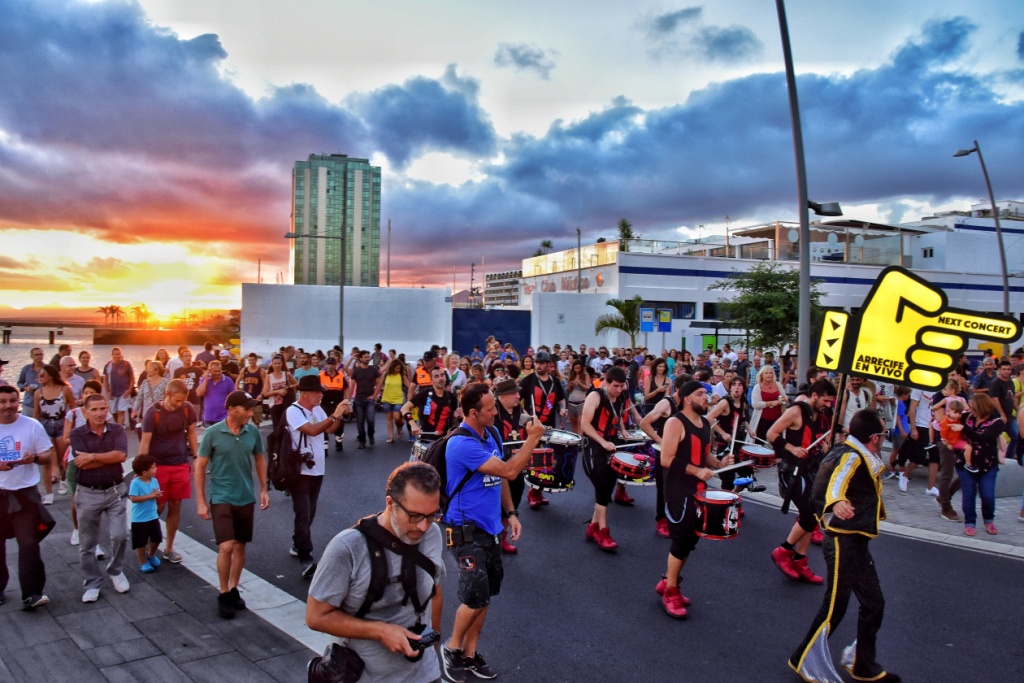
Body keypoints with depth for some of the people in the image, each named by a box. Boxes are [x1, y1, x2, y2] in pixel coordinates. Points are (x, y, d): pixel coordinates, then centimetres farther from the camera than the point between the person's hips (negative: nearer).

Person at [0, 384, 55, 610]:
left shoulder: (32, 426, -4)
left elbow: (49, 455, 2)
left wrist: (35, 458, -21)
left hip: (25, 492, -1)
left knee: (29, 544, -5)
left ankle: (31, 594, -1)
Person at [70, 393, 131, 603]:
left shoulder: (117, 430, -3)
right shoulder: (77, 434, -7)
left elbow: (121, 455, -19)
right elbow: (83, 463, -18)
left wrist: (93, 456, -19)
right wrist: (110, 457, -14)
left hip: (115, 491, 1)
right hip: (88, 493, 0)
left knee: (120, 535, -2)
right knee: (87, 542, 8)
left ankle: (115, 571, 24)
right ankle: (92, 583, 23)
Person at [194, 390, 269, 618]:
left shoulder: (252, 432, -4)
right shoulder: (212, 433, -13)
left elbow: (259, 459, 11)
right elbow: (200, 467, -6)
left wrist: (264, 490, 8)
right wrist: (200, 502, -7)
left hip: (246, 498, 4)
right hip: (221, 499, -4)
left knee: (240, 546, 12)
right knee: (226, 547, -10)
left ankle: (233, 590, 29)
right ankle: (223, 595, 10)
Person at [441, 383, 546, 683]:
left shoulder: (492, 434, 4)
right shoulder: (462, 444, -24)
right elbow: (509, 471, -26)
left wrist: (510, 513, 9)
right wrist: (533, 438, -19)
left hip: (491, 527, 8)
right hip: (467, 529, -8)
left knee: (485, 595, 13)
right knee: (476, 595, -8)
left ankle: (470, 654, 27)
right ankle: (452, 647, 17)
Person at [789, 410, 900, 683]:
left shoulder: (859, 457, 11)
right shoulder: (851, 457, -20)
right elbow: (835, 480, -40)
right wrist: (836, 502, -58)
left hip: (855, 541, 10)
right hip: (843, 541, -10)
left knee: (873, 603, 16)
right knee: (834, 606, -2)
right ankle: (804, 660, 13)